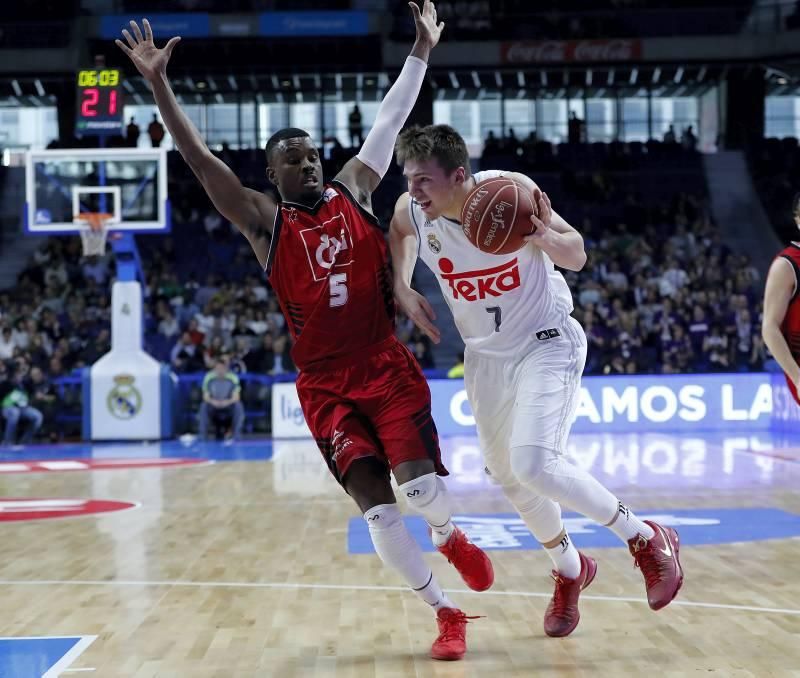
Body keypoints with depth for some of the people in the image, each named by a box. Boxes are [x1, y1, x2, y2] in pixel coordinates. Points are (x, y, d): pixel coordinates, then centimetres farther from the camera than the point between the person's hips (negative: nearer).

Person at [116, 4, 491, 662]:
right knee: (377, 508, -9)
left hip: (388, 367, 1)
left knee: (420, 484, -14)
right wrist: (159, 84, -13)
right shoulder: (265, 222, 3)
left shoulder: (353, 192, 9)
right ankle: (447, 614, 6)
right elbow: (201, 160, -5)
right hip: (325, 384, -1)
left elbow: (390, 121, 12)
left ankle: (450, 537, 23)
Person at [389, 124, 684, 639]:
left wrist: (547, 237, -36)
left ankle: (646, 539, -5)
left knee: (534, 464, -24)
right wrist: (402, 289, -3)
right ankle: (570, 569, 38)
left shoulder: (511, 190, -24)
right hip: (486, 355, 6)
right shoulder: (411, 211, -14)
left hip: (546, 342, -5)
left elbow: (578, 257, -14)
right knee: (508, 478, 12)